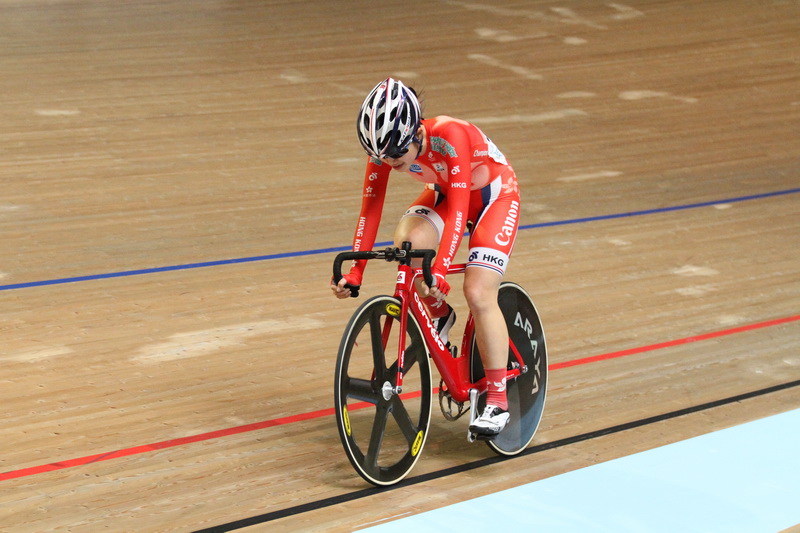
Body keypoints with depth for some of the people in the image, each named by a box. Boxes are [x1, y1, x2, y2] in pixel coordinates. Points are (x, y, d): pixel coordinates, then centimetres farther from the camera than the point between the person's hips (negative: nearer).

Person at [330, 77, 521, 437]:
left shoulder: (450, 136, -38)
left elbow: (459, 208, -42)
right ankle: (438, 315, 1)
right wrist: (355, 271, -29)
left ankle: (498, 400, -10)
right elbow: (370, 208, -20)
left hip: (494, 194, -5)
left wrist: (440, 270, -52)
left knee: (478, 293, -20)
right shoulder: (386, 148, -23)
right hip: (444, 192, 5)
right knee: (406, 244, -28)